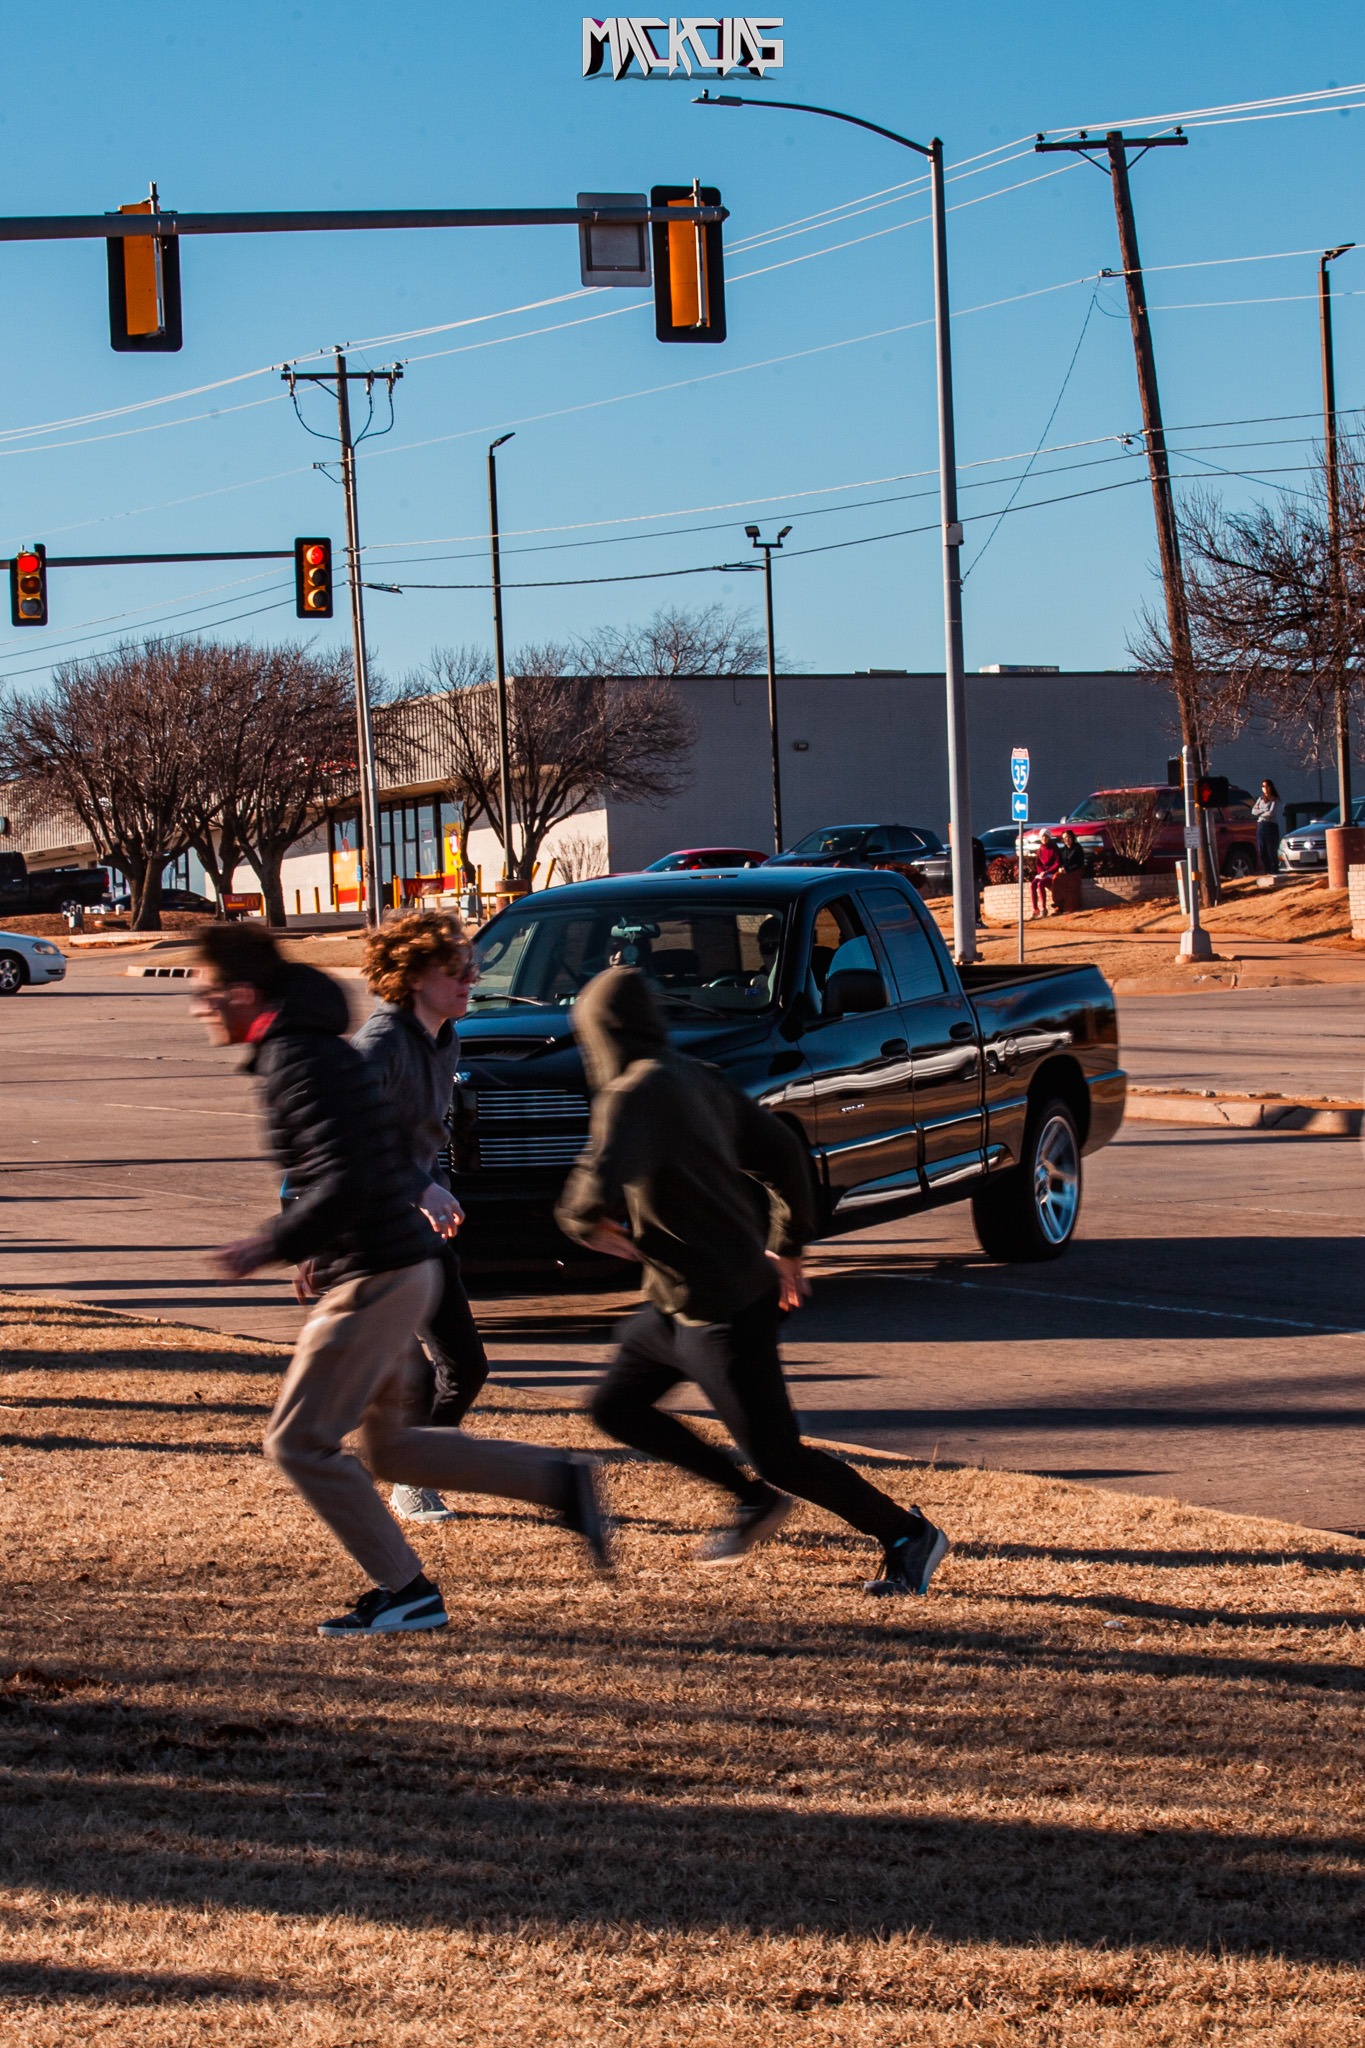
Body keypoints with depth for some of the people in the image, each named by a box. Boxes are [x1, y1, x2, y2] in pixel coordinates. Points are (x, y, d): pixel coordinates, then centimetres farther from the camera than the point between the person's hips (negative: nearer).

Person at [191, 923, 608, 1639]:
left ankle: (405, 1593, 2)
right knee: (389, 1447, 18)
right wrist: (307, 1246, 18)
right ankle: (559, 1480, 14)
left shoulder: (296, 1061, -18)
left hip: (372, 1281, -10)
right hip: (401, 1270, 10)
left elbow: (346, 1181, -27)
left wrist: (268, 1248, -20)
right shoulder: (313, 1046, 15)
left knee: (298, 1443, -3)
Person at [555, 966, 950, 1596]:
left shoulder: (633, 1094, -19)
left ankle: (908, 1536, 8)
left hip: (725, 1310, -10)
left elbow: (603, 1183, -35)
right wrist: (787, 1246, 24)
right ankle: (752, 1497, 22)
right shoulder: (698, 1081, 8)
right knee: (614, 1406, 16)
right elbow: (782, 1154, 13)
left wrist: (583, 1220, -12)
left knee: (779, 1458, -3)